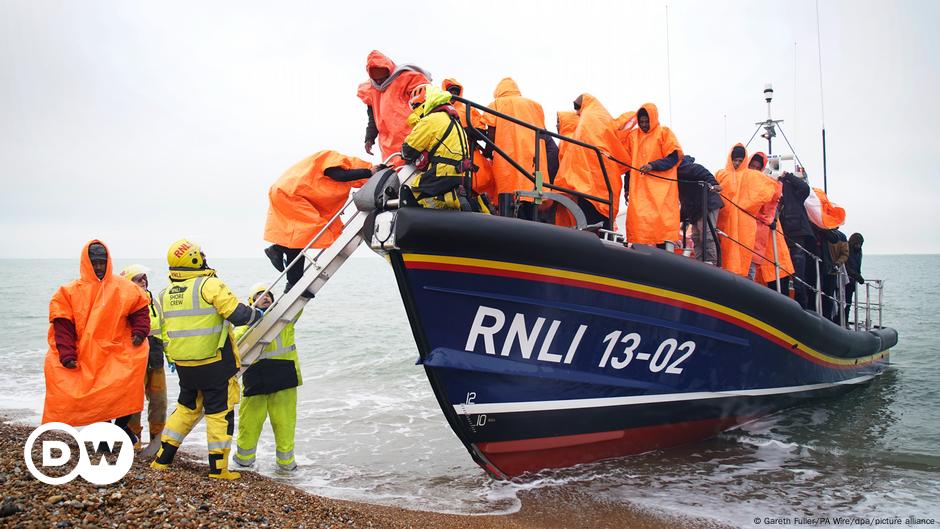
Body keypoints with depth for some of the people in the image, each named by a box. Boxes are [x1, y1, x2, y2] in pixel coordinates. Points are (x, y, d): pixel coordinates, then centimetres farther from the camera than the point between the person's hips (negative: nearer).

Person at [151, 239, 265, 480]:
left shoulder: (166, 294, 8)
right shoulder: (210, 285, -15)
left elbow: (165, 333, 15)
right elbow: (238, 314, -19)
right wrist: (257, 314, 0)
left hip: (183, 365, 7)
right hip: (215, 364, -6)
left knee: (187, 408, 22)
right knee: (220, 413, 4)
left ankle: (161, 460, 25)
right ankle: (218, 468, 8)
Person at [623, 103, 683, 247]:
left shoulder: (664, 133, 5)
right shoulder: (633, 137, 17)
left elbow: (674, 157, -4)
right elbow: (629, 164, 20)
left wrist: (653, 165, -17)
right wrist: (627, 187, 15)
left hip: (660, 187, -4)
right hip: (639, 189, 4)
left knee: (661, 223, -9)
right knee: (638, 222, -6)